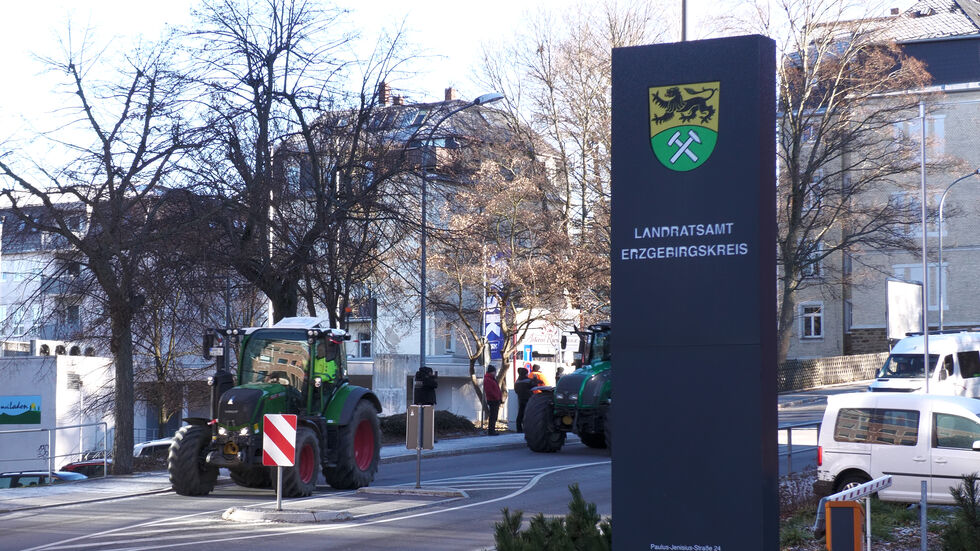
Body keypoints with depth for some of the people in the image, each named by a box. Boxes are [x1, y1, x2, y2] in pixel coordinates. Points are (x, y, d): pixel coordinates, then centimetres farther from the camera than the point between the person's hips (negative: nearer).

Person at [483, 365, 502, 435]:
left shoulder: (492, 379, 21)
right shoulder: (487, 380, -12)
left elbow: (497, 389, 24)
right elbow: (489, 391, -20)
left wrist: (500, 397, 11)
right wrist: (497, 397, -17)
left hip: (496, 400, 10)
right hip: (492, 401, -10)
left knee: (494, 416, 13)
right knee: (492, 416, -9)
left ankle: (492, 430, 18)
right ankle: (491, 431, -8)